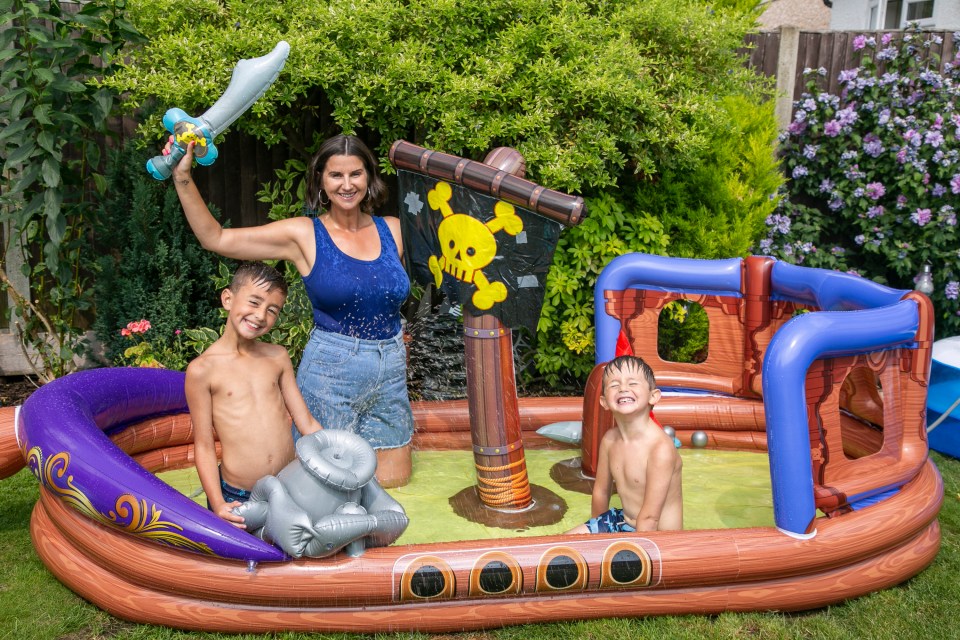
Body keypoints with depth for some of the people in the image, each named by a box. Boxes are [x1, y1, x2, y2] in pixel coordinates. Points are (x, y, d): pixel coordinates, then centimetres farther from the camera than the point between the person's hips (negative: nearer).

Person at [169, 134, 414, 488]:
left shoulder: (393, 230, 3)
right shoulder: (303, 235, -6)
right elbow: (216, 239, -9)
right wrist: (183, 178, -16)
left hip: (391, 370, 4)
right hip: (330, 370, -4)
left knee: (393, 479, 15)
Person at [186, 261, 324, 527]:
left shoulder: (278, 357, 6)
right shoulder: (202, 370, -7)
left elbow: (307, 424, 8)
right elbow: (204, 446, -4)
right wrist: (218, 505, -12)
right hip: (237, 497, -3)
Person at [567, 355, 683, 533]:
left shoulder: (661, 448, -27)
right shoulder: (609, 440, -5)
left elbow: (649, 518, -24)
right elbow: (601, 491, 10)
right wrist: (597, 530, 18)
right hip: (623, 521, 7)